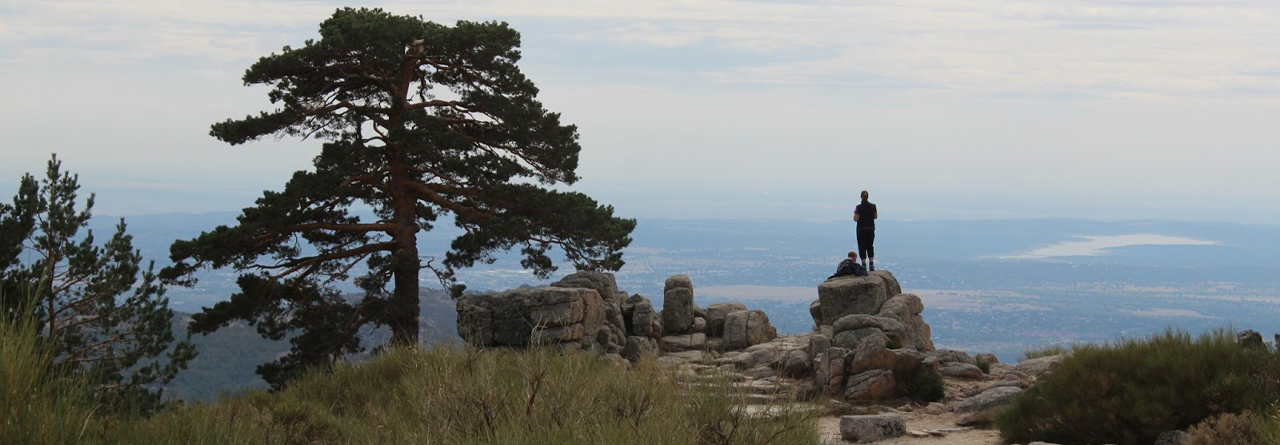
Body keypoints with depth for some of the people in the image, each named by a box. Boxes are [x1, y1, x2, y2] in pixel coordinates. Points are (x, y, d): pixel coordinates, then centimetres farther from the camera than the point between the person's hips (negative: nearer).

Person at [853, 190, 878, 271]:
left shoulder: (859, 207, -14)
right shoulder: (873, 206, -2)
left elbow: (856, 219, -16)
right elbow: (875, 216, 7)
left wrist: (854, 213, 4)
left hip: (861, 229, -4)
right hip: (871, 229, 4)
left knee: (862, 247, 3)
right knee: (870, 246, 13)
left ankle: (864, 265, 1)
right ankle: (871, 264, 8)